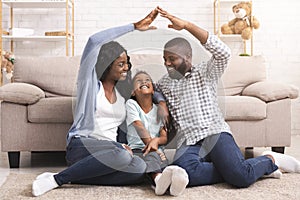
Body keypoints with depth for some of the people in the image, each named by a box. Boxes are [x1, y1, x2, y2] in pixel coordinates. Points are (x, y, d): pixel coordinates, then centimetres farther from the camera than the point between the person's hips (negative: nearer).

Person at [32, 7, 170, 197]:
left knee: (140, 168, -29)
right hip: (82, 145, -5)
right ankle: (56, 179, -24)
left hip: (109, 149, 5)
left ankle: (73, 177, -22)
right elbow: (94, 41, -7)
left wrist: (161, 103, 11)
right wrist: (134, 26, -4)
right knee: (122, 155, -38)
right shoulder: (90, 83, 5)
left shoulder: (123, 92, 20)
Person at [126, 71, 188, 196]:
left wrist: (156, 140, -18)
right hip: (137, 149, -3)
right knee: (150, 157, -37)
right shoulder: (131, 104, 4)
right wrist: (150, 143, -20)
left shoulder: (158, 109, 12)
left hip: (157, 149, 3)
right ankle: (158, 177, -71)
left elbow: (165, 137, 5)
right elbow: (139, 126, -10)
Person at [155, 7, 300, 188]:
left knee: (241, 177, -28)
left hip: (215, 132, -2)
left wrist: (186, 25, -13)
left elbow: (223, 52, -8)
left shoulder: (205, 73, 11)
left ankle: (269, 160, 5)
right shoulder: (163, 84, 24)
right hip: (188, 142, 2)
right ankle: (230, 168, -16)